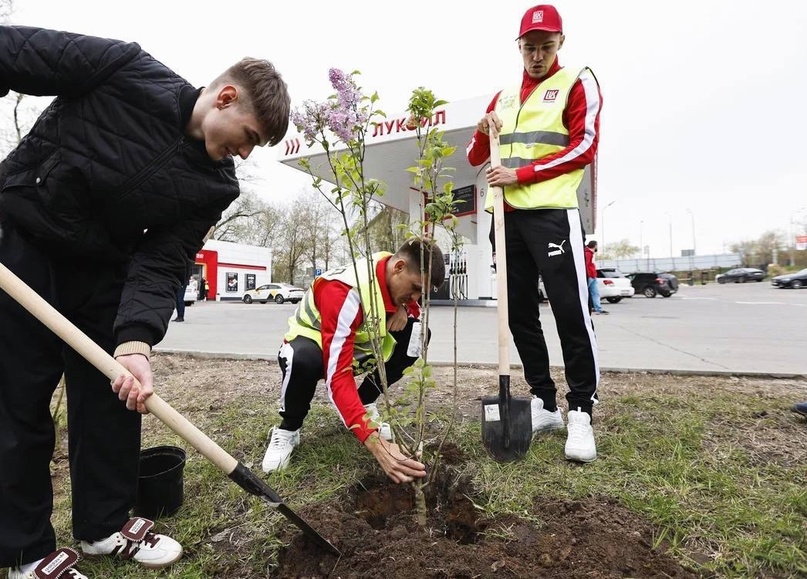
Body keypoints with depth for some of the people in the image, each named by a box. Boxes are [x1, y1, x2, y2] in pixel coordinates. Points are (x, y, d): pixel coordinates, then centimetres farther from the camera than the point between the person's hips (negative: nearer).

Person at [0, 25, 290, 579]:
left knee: (115, 394, 5)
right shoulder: (127, 69, -15)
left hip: (100, 270, 4)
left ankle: (105, 522, 26)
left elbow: (163, 262, -13)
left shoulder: (215, 185, -9)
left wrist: (136, 339, -29)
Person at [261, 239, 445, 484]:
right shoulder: (345, 290, -38)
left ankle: (364, 403, 1)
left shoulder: (396, 277, -16)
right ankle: (288, 429, -9)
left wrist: (405, 308, -21)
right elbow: (337, 374, -42)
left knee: (416, 331, -16)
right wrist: (375, 443, -49)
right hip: (314, 341, -6)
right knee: (303, 359, -41)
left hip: (359, 345, 6)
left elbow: (413, 304, 6)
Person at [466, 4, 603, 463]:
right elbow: (476, 158, 23)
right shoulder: (503, 97, 22)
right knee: (520, 313, 6)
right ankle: (545, 404, 17)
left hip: (552, 213, -6)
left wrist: (520, 173, -11)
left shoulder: (578, 83, 7)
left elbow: (585, 147, -6)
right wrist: (483, 133, 2)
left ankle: (581, 414, 2)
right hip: (507, 215, 6)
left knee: (571, 312, -11)